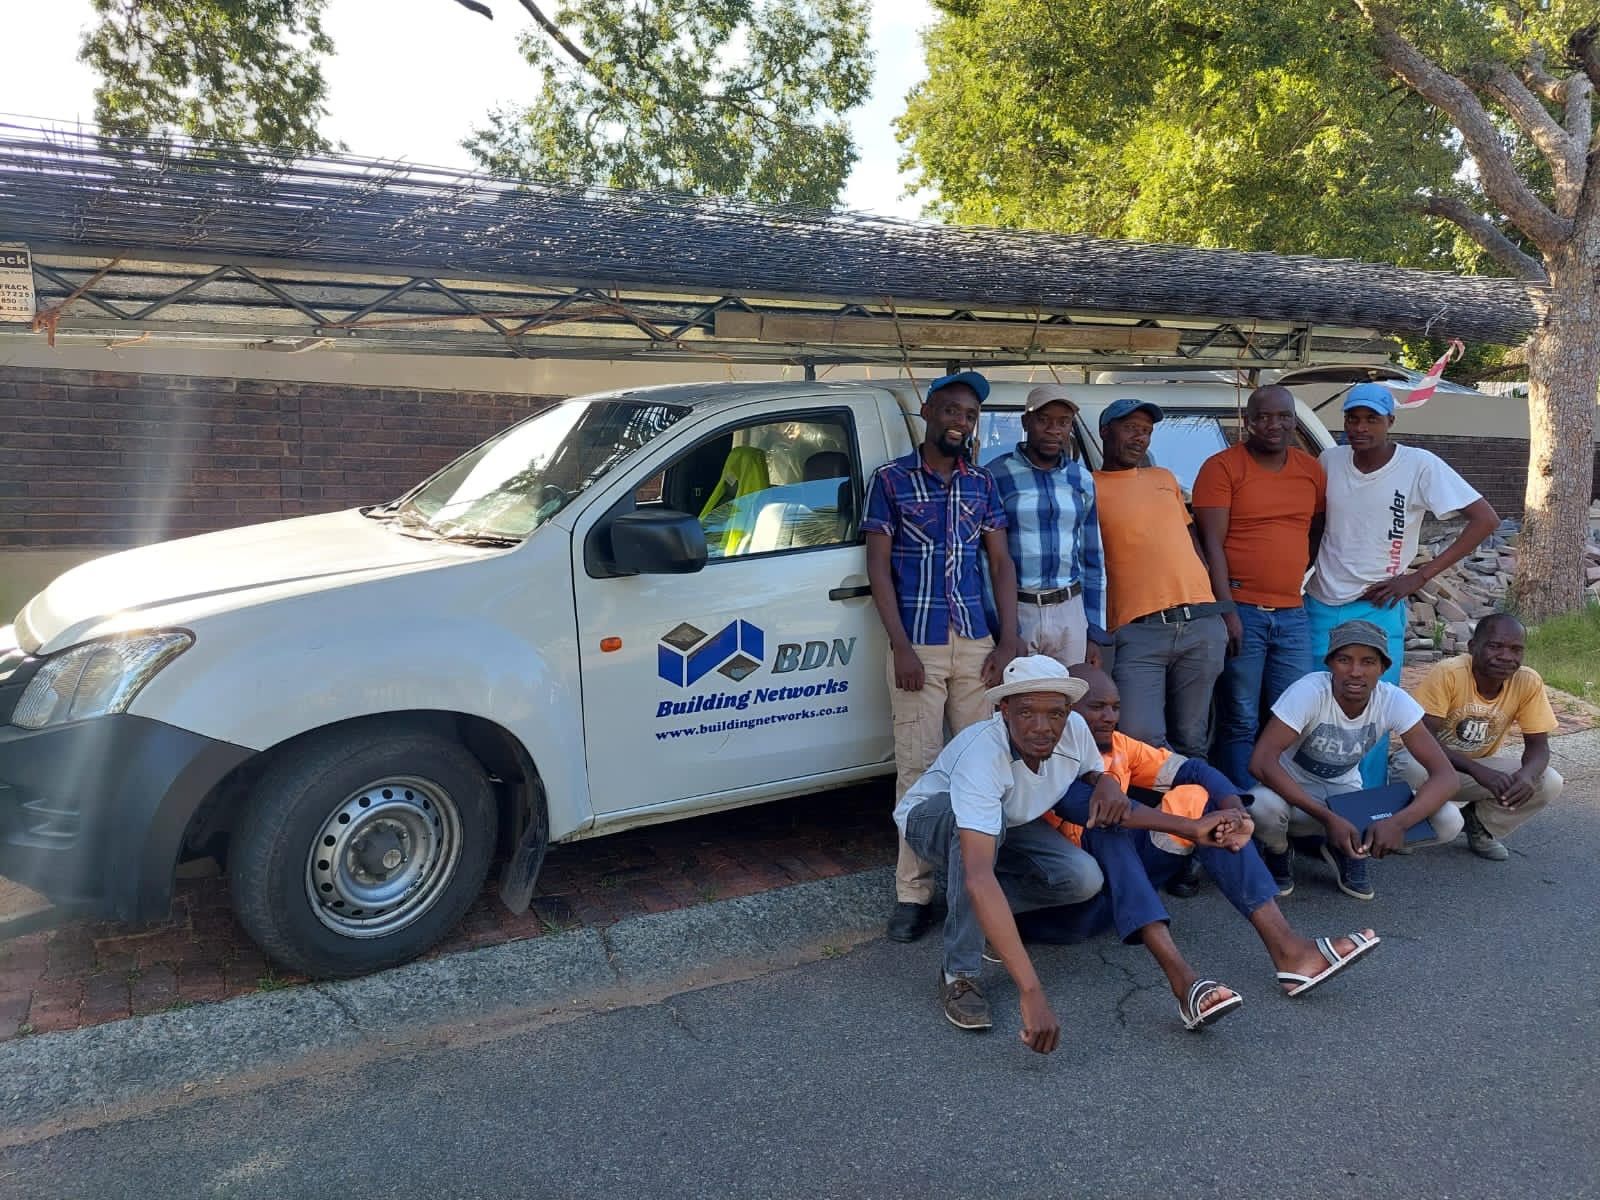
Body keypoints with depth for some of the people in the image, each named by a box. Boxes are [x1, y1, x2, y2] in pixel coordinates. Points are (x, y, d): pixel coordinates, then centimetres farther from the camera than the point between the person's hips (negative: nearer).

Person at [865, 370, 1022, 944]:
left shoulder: (982, 482, 11)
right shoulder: (891, 479, 1)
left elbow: (1001, 564, 11)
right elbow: (878, 567, -2)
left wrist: (1008, 641, 1)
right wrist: (901, 648, -10)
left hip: (977, 645, 3)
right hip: (918, 647, -3)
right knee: (918, 768, -2)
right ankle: (914, 891, 4)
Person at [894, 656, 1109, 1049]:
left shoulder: (1075, 729, -23)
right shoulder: (981, 755, -42)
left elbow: (1091, 771, 5)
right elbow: (979, 878, -52)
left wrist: (1107, 781, -23)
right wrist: (1031, 992, -56)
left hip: (1007, 826, 5)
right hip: (929, 818, -5)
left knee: (1084, 878, -21)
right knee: (976, 823, -40)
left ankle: (982, 912, 4)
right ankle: (959, 975, -26)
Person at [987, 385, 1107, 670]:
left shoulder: (1082, 479, 10)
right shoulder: (996, 475, -5)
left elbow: (1093, 560, 14)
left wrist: (1094, 631, 11)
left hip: (1071, 613, 4)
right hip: (1014, 611, -4)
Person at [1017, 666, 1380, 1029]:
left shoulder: (1118, 746, 7)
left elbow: (1191, 770, -3)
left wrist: (1235, 812, -24)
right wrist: (1190, 828, -37)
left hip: (1118, 885, 7)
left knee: (1195, 797, -8)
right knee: (1106, 826, -34)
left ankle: (1287, 948, -16)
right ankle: (1182, 980, -45)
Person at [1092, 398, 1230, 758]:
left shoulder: (1165, 478, 21)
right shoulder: (1089, 487, 3)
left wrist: (1220, 604, 17)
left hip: (1202, 624, 5)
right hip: (1139, 632, -5)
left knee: (1191, 741, 9)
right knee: (1140, 738, -16)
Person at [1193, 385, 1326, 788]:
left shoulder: (1311, 469, 12)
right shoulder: (1222, 467, -4)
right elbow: (1212, 543, -9)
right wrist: (1227, 611, -14)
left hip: (1293, 615, 5)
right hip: (1242, 612, -5)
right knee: (1240, 724, -1)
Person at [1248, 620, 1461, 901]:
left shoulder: (1395, 701, -18)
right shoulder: (1309, 691, -28)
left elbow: (1444, 774, -20)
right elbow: (1261, 761, -36)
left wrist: (1398, 822, -38)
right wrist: (1328, 818, -40)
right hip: (1294, 791, -3)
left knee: (1448, 821, -18)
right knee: (1263, 805, -39)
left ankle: (1352, 852, 8)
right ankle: (1279, 853, -1)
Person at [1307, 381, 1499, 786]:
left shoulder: (1420, 466, -10)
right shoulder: (1329, 461, 1)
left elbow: (1485, 519, -10)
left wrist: (1420, 575, -13)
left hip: (1376, 610, -4)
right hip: (1320, 606, 4)